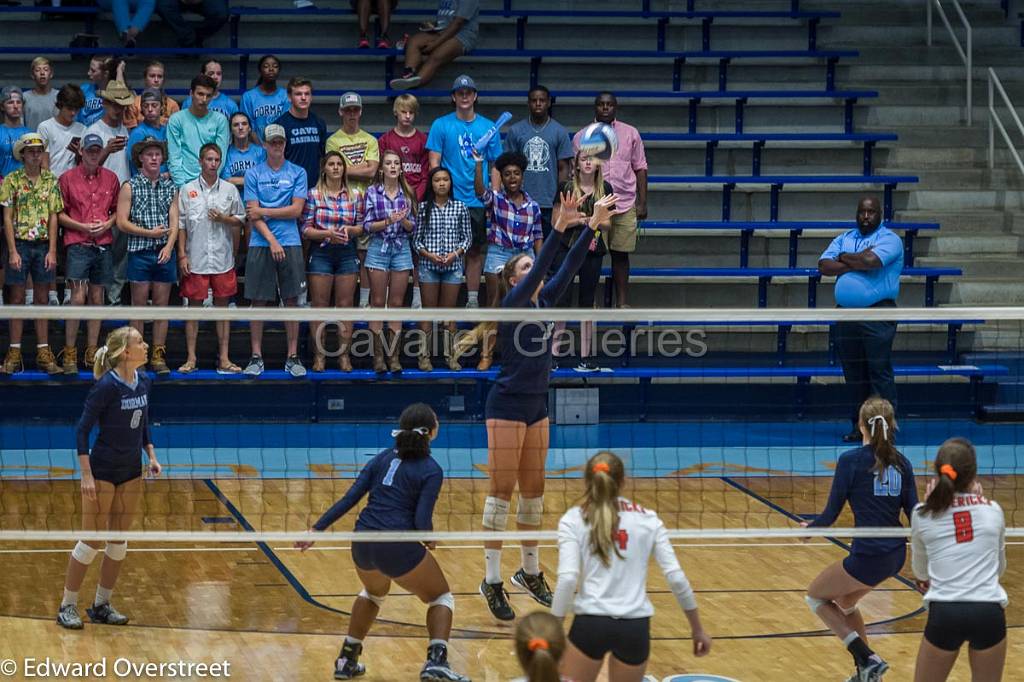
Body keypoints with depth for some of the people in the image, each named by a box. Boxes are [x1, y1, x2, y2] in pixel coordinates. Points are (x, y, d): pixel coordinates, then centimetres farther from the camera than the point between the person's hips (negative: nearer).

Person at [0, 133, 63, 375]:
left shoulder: (51, 181, 5)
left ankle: (43, 352, 9)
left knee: (42, 298, 6)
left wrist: (52, 251, -3)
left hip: (43, 245, 2)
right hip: (20, 243, -2)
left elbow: (53, 217, 4)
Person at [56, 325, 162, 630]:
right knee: (92, 540, -3)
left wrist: (151, 456, 5)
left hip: (131, 472, 7)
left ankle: (101, 605, 21)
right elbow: (82, 430, -17)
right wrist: (87, 475, -20)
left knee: (119, 541, 10)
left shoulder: (144, 382, 1)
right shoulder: (107, 386, -20)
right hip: (102, 471, -7)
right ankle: (67, 607, 8)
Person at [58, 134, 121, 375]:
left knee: (97, 298, 7)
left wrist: (107, 224, -4)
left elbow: (117, 210, 16)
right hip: (77, 244, -4)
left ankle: (92, 352, 14)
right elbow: (59, 214, 0)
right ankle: (70, 353, -4)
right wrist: (83, 227, -12)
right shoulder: (68, 178, 1)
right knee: (78, 298, -11)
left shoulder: (111, 178, 10)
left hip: (103, 244, 4)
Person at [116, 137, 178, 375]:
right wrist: (150, 233, -10)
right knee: (139, 306, 0)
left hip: (164, 253, 3)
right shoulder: (130, 187, 2)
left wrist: (169, 246, -11)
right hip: (139, 252, -3)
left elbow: (174, 222, 5)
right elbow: (122, 223, -4)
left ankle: (158, 356, 8)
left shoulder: (170, 187, 10)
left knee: (162, 305, 4)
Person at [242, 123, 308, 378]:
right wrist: (272, 241, -12)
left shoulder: (298, 173, 7)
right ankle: (256, 357, 5)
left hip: (290, 243, 0)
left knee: (291, 300, 1)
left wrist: (264, 212, -5)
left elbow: (296, 210, -1)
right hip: (260, 244, 0)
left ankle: (293, 357, 6)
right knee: (258, 301, 0)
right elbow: (253, 214, -1)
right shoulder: (253, 174, 6)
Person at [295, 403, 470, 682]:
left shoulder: (384, 457, 11)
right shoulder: (431, 471, -4)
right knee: (441, 597, 15)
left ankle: (347, 659, 34)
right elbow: (422, 520, -12)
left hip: (363, 545, 6)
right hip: (398, 548, -5)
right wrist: (429, 540, 10)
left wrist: (317, 529, 5)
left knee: (374, 592, 36)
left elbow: (350, 497, 5)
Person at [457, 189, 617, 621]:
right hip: (507, 406, -7)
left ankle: (530, 571, 22)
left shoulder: (544, 302, 9)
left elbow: (568, 267, 1)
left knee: (534, 490, 12)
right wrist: (558, 228, -34)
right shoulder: (511, 304, -11)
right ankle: (492, 581, -3)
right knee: (502, 490, -6)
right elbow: (542, 266, -26)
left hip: (537, 407, 8)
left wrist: (594, 226, -8)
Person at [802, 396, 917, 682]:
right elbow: (914, 515, 4)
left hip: (868, 556, -7)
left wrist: (809, 528, 12)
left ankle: (867, 659, 3)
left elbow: (831, 513, -7)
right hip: (896, 556, 7)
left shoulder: (851, 460, -11)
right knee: (844, 602, 29)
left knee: (815, 596, 17)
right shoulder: (901, 462, 5)